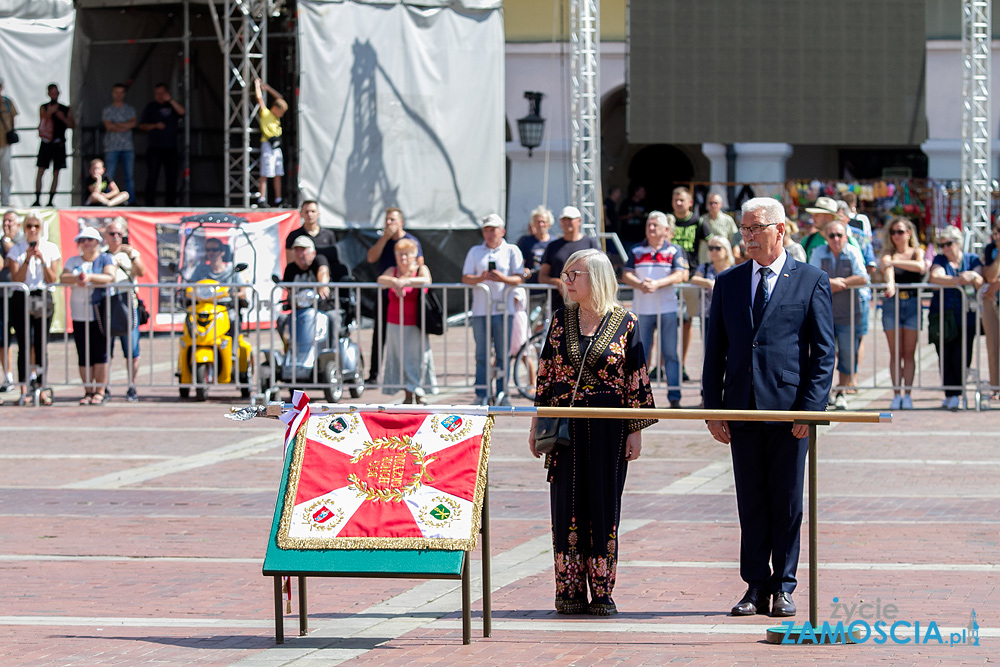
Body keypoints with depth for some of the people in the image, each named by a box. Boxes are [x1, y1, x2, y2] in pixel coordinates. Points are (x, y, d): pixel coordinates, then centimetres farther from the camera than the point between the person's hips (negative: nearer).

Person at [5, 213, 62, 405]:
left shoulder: (51, 248, 6)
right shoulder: (16, 249, 4)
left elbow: (53, 279, 1)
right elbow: (16, 279, -4)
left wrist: (42, 260, -11)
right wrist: (27, 259, -14)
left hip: (43, 298, 1)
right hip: (22, 298, -1)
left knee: (41, 346, 1)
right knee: (24, 346, -5)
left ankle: (42, 389, 5)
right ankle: (24, 391, -5)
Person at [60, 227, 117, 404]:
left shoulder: (106, 259, 6)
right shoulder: (73, 261, 15)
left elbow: (110, 277, -12)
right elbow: (63, 278, 0)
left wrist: (90, 277, -26)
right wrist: (76, 279, -21)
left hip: (100, 315, -3)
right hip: (79, 316, 3)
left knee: (100, 353, -5)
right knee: (84, 356, 1)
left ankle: (100, 391, -1)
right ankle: (88, 391, 6)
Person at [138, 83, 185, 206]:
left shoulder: (173, 105, 11)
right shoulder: (150, 107, 10)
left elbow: (182, 112, -10)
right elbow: (142, 126, 7)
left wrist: (170, 100, -18)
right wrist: (155, 126, -10)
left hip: (170, 147, 1)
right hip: (154, 148, -1)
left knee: (171, 175, 1)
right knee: (152, 176, -7)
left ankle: (171, 202, 6)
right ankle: (150, 202, -5)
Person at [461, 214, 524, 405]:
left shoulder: (512, 251, 9)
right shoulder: (475, 252, 15)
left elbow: (520, 278, 2)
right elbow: (465, 278, 8)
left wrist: (503, 278, -18)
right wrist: (480, 278, -13)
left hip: (503, 309, -1)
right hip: (480, 309, 1)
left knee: (503, 354, -1)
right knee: (482, 355, -1)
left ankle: (501, 393, 5)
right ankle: (482, 394, 2)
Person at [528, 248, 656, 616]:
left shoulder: (625, 323, -2)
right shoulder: (561, 320, 7)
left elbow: (637, 381, -1)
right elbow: (545, 374, 11)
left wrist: (635, 431, -4)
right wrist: (537, 426, 8)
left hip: (607, 427, -3)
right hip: (566, 426, 3)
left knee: (603, 503, 0)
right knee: (567, 504, 3)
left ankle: (602, 592, 7)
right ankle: (570, 593, 8)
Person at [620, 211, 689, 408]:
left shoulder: (674, 251, 5)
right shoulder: (636, 251, 12)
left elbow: (680, 275, -7)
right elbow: (626, 275, 3)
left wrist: (657, 284, -21)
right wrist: (640, 284, -18)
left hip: (667, 309, -2)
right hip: (642, 309, 2)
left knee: (670, 354, -2)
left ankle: (674, 396, 0)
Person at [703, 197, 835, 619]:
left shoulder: (811, 282, 2)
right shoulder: (727, 283, 12)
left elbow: (823, 352, -1)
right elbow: (715, 351, 12)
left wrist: (811, 409, -10)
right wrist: (713, 408, 3)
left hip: (789, 411, -3)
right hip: (742, 410, 3)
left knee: (787, 505, 2)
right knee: (751, 504, 6)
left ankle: (783, 588, 10)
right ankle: (756, 588, 12)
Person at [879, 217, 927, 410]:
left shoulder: (917, 252, 10)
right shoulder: (889, 254, 9)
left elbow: (920, 266, -13)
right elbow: (887, 268, -14)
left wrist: (894, 262, -20)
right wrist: (890, 283, -35)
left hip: (912, 302, 0)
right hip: (891, 303, 0)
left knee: (909, 353, -1)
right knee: (895, 353, -2)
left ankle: (907, 394, 1)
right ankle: (896, 394, -1)